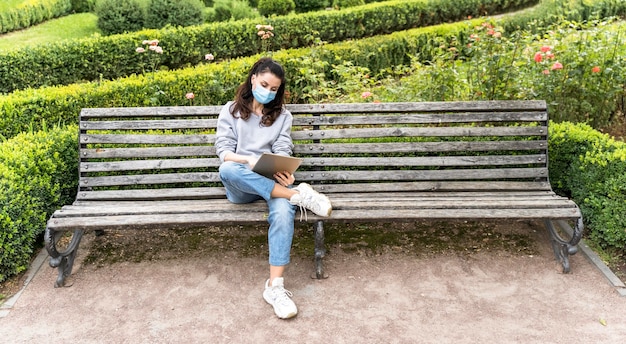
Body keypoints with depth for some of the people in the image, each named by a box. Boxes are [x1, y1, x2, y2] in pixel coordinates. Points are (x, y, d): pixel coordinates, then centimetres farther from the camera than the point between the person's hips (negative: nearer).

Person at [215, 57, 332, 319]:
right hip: (240, 186, 0)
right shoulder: (230, 110, 13)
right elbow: (223, 150, 2)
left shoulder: (282, 115, 17)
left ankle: (275, 286, -37)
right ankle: (298, 195, -35)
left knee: (283, 211, -35)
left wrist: (283, 172, -21)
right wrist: (249, 160, -20)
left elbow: (283, 152, 3)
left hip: (271, 181, 1)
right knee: (227, 170, -38)